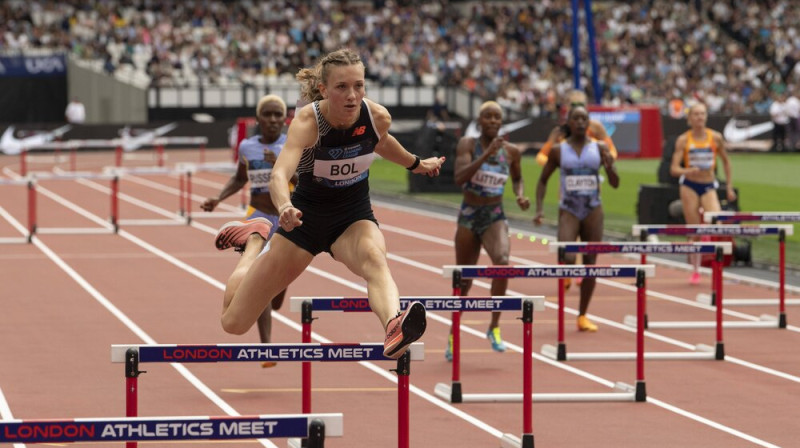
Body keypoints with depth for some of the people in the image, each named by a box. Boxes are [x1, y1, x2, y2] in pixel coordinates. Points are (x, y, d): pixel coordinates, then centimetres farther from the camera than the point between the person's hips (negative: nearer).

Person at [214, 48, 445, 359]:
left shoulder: (377, 117, -13)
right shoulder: (307, 122, -26)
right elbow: (279, 174, -43)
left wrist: (415, 164, 31)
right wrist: (284, 208, -65)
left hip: (355, 217, 1)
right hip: (306, 216, -1)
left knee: (374, 258, -39)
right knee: (234, 323, 7)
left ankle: (395, 330, -69)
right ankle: (255, 239, 37)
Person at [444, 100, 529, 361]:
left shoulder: (511, 151, 1)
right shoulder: (467, 145, -6)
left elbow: (517, 178, 21)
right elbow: (459, 177, -22)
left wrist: (520, 195, 0)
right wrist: (486, 154, -28)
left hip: (495, 217, 1)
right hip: (469, 216, -1)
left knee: (502, 261, -29)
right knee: (464, 280, 9)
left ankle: (494, 327, -18)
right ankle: (453, 336, 31)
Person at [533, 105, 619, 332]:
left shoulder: (600, 148, 2)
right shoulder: (558, 150, 1)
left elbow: (615, 183, 2)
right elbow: (543, 180, 9)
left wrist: (609, 166, -19)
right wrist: (539, 209, -2)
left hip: (593, 210, 1)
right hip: (569, 210, -1)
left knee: (590, 264, 3)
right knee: (567, 259, -22)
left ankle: (583, 315, 14)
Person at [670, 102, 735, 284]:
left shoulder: (715, 138, -2)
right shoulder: (683, 140, -6)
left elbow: (726, 161, 12)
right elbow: (674, 169, -10)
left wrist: (729, 187, 11)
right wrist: (687, 171, -31)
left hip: (709, 186, 1)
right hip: (689, 186, -1)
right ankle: (695, 271, 15)